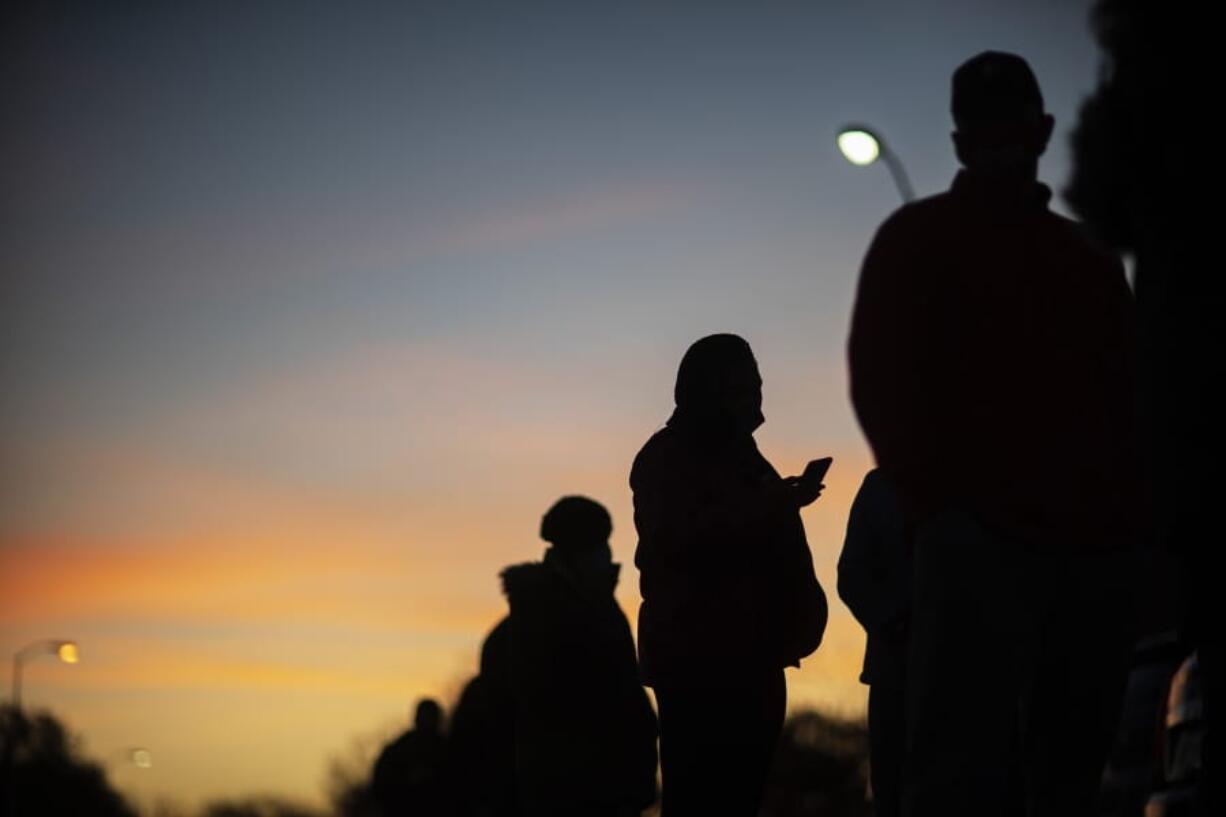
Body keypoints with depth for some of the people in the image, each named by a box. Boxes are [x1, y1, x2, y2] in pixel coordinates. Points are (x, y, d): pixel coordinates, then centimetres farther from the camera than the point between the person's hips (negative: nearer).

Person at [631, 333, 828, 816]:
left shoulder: (744, 461, 23)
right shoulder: (667, 459, 2)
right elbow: (674, 539, -15)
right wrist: (763, 509, -18)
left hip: (750, 658, 7)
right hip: (696, 659, -7)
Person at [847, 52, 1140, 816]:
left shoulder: (1090, 256, 22)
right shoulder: (918, 240, 9)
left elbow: (1127, 398, 19)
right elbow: (883, 384, 1)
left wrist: (1126, 519, 5)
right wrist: (942, 506, -9)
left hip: (1090, 547, 5)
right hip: (980, 541, -5)